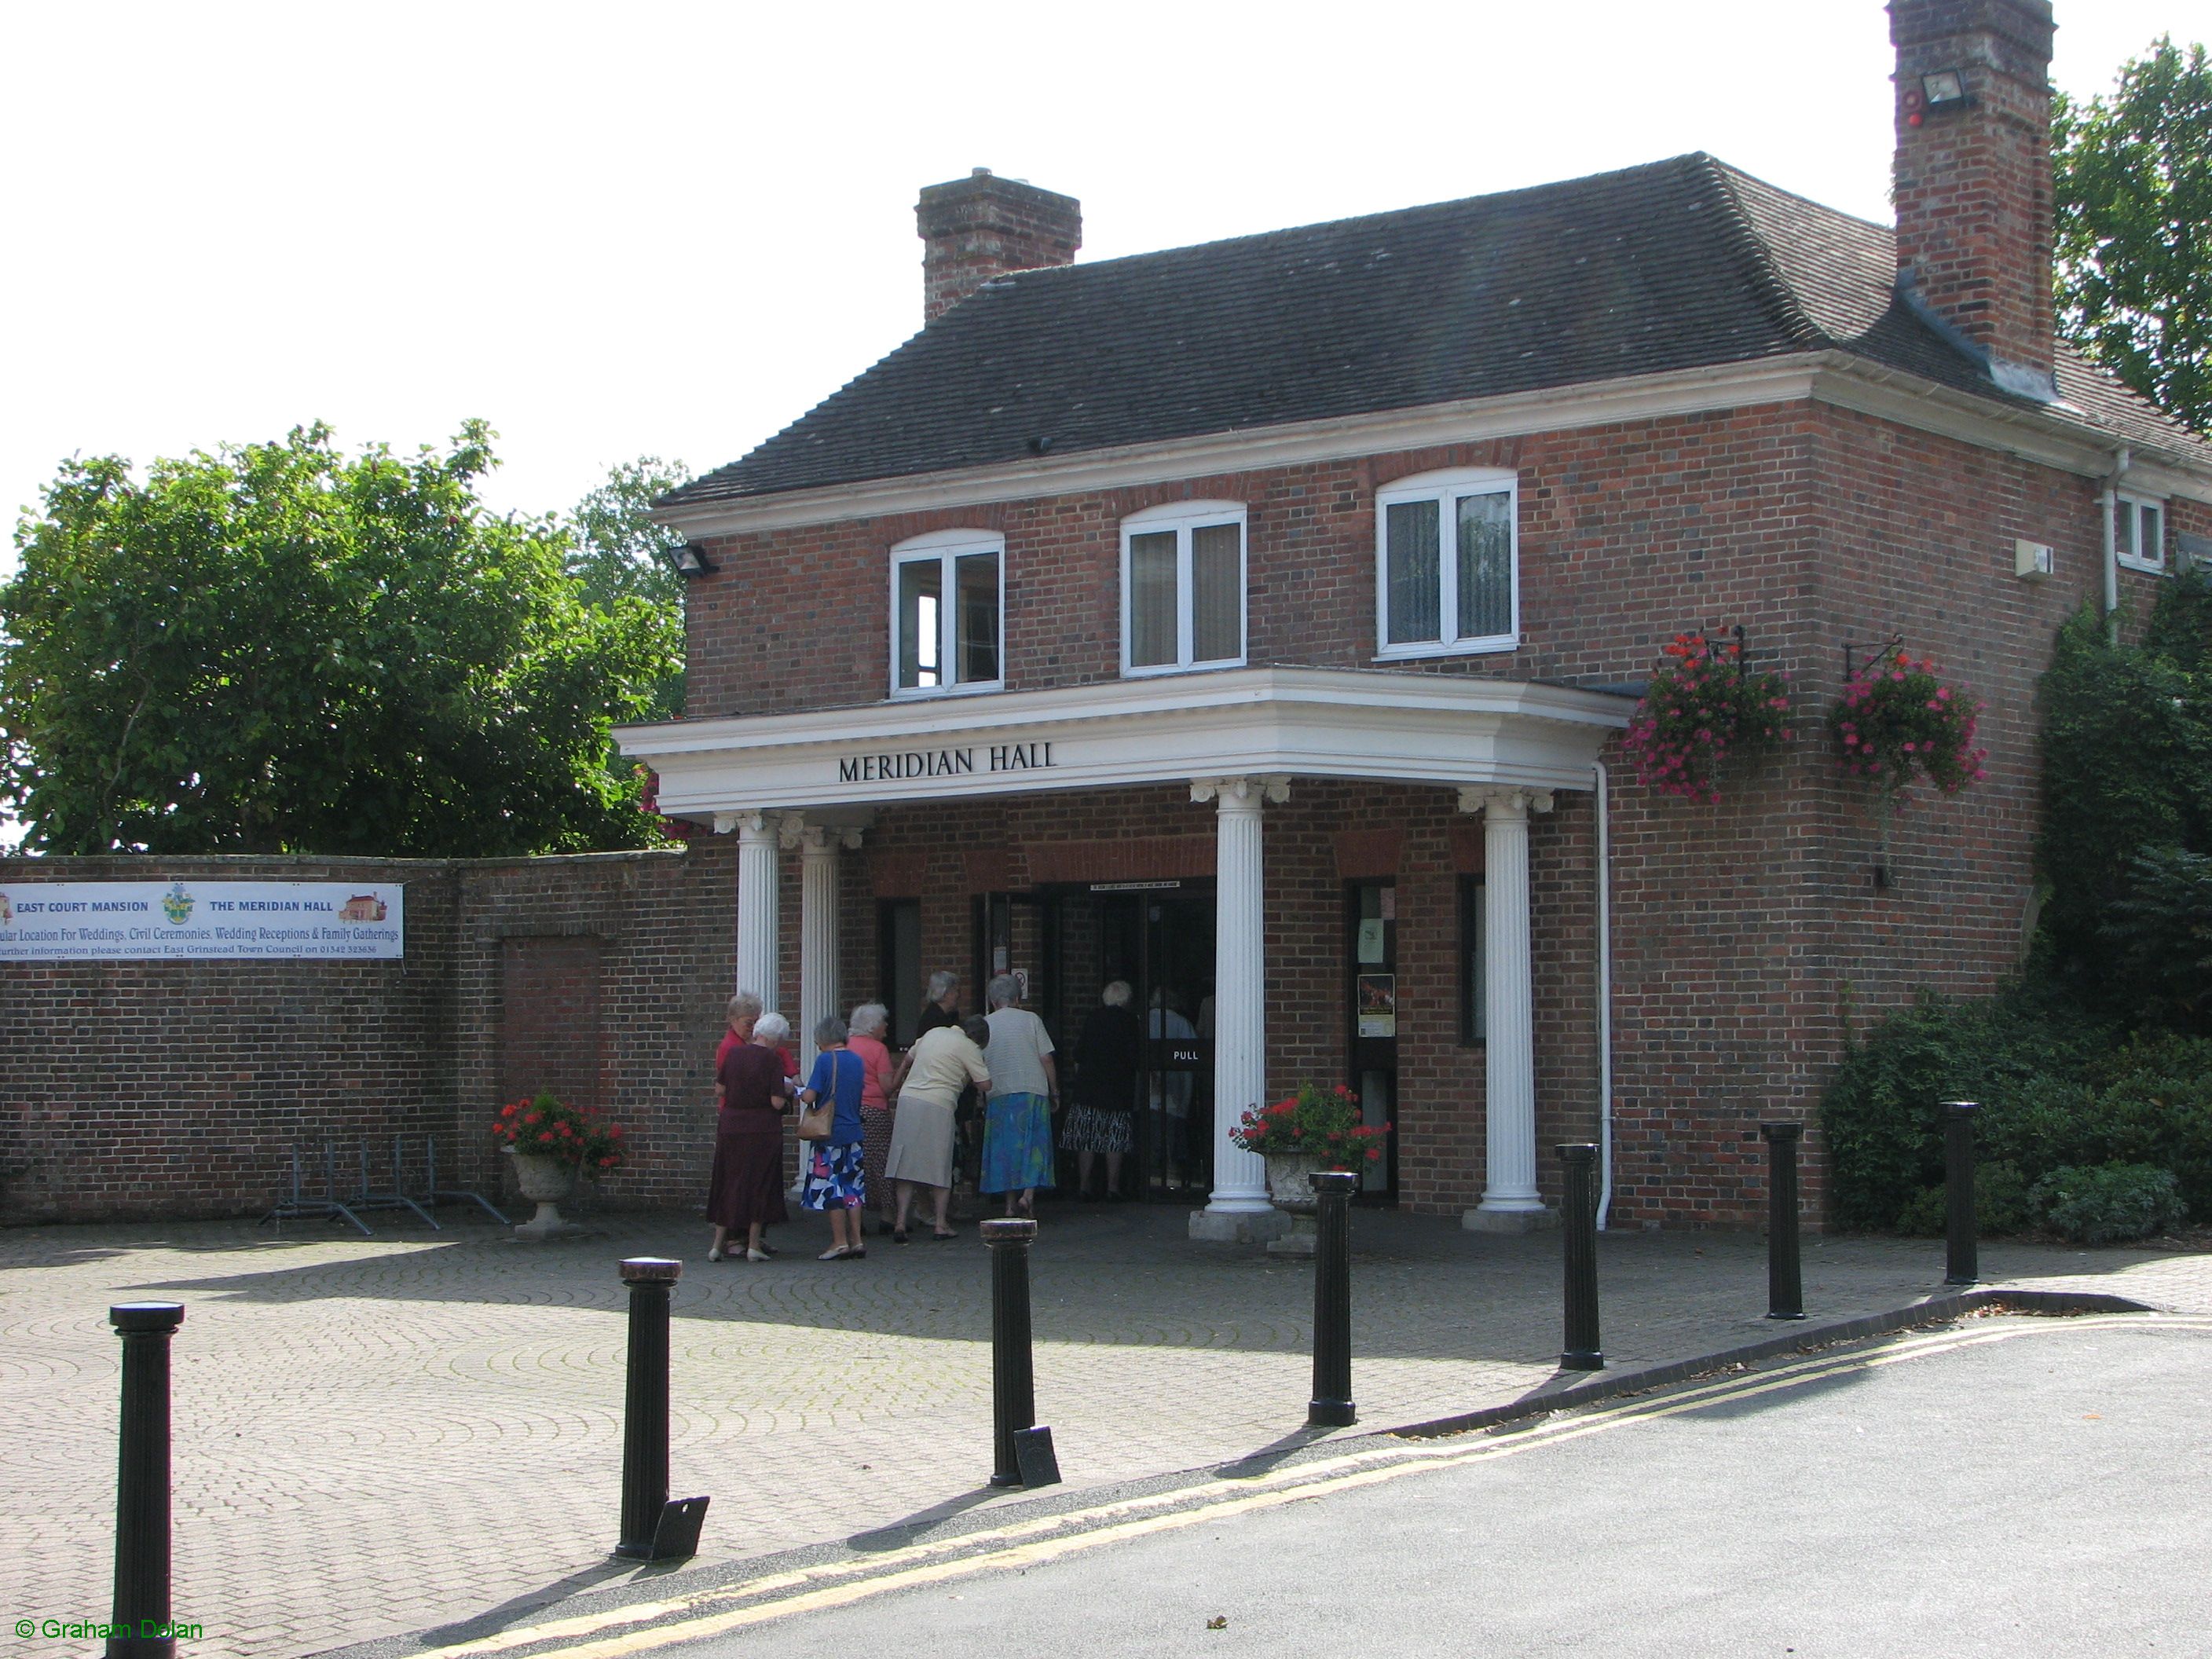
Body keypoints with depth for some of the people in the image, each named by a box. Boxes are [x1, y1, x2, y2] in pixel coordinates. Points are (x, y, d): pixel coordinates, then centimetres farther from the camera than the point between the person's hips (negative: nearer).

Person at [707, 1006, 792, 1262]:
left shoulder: (733, 1052, 1)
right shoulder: (773, 1059, -11)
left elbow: (720, 1088, 8)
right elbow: (777, 1102, -15)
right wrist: (786, 1093, 6)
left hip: (730, 1126, 4)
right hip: (763, 1130, -4)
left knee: (727, 1183, 11)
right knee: (760, 1183, 7)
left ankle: (718, 1243, 12)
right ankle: (753, 1245, 7)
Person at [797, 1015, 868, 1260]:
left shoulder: (825, 1060, -12)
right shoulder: (857, 1060, 7)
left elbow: (810, 1097, -15)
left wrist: (800, 1093, 5)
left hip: (830, 1135, -6)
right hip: (854, 1132, 6)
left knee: (831, 1188, 1)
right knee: (853, 1186, 10)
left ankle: (840, 1242, 1)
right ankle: (856, 1240, 10)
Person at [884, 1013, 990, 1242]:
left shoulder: (934, 1033, 19)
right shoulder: (968, 1047, -1)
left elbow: (908, 1058, 32)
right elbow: (985, 1083, -3)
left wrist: (895, 1084, 46)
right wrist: (966, 1076, 18)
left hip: (908, 1099, 5)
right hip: (937, 1106, -5)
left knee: (906, 1165, 6)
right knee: (941, 1168, 6)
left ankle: (901, 1222, -1)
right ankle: (941, 1224, 8)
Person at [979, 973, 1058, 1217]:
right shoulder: (1031, 1020, 1)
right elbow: (1046, 1059, -1)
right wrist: (1054, 1091, 8)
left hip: (998, 1094, 2)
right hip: (1032, 1091, -2)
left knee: (1004, 1149, 7)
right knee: (1034, 1144, 3)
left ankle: (1010, 1204, 6)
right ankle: (1029, 1193, -15)